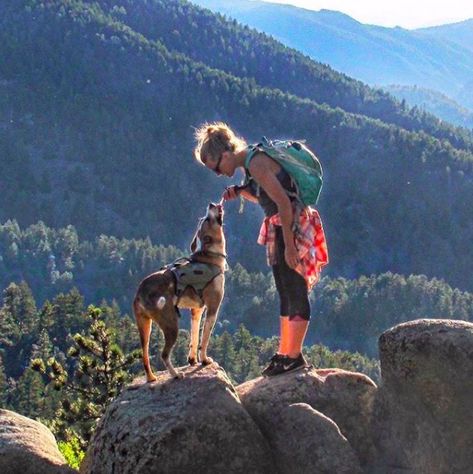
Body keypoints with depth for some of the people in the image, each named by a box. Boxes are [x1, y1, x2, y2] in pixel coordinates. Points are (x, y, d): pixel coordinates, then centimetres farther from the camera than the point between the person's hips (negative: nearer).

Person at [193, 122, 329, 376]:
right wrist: (240, 191, 2)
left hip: (293, 227, -11)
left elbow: (283, 202, -23)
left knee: (295, 293, -4)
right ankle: (284, 353, 23)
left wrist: (289, 245, -23)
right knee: (286, 294, 15)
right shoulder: (250, 161, 10)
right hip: (280, 228, 11)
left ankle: (295, 356, 1)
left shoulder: (256, 164, -20)